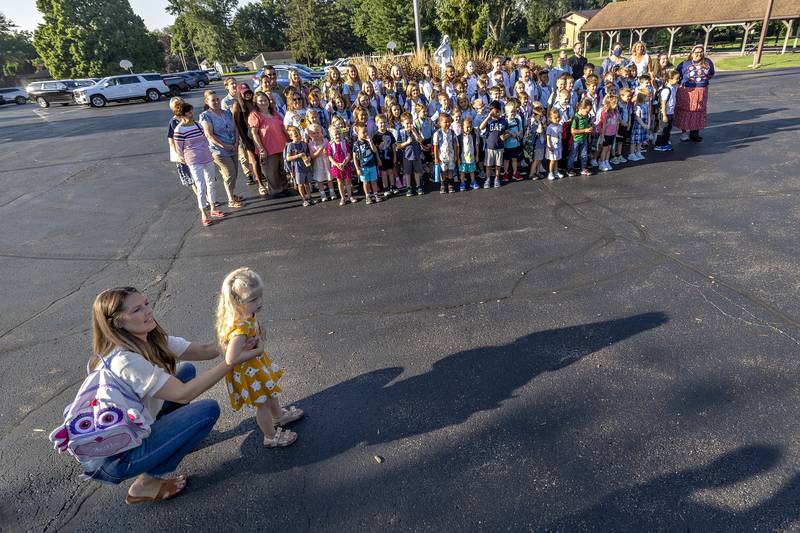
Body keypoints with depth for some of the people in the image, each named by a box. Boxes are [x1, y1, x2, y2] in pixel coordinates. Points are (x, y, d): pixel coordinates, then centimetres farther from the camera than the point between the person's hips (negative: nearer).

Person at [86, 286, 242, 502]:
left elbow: (204, 350, -5)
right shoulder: (125, 360, -30)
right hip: (113, 460, -8)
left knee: (187, 370, 7)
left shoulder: (152, 341, -4)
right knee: (208, 410, -15)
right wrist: (230, 362, -33)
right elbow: (182, 394, -30)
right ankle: (146, 483, -3)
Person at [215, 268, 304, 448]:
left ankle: (279, 416, 58)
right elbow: (231, 359, -41)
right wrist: (257, 351, -31)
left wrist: (259, 340, -9)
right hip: (248, 371, -8)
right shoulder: (240, 328, -39)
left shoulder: (248, 315, -11)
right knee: (263, 404, 14)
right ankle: (271, 437, 38)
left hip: (257, 363, 8)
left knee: (270, 393, 31)